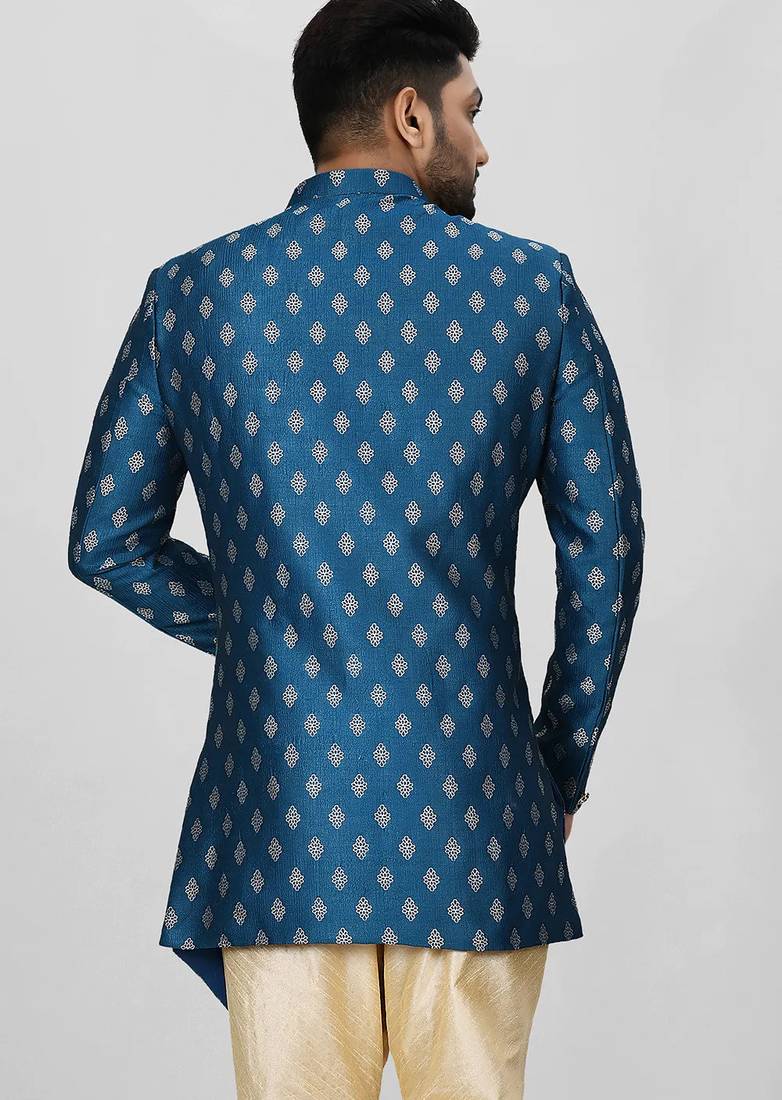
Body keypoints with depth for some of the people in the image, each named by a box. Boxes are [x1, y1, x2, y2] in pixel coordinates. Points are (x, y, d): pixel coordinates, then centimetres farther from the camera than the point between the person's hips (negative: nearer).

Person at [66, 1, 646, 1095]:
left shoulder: (191, 293, 2)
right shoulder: (529, 285, -1)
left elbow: (106, 541, 6)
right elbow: (606, 542, 1)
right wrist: (565, 759, 12)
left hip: (278, 817, 1)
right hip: (475, 817, -1)